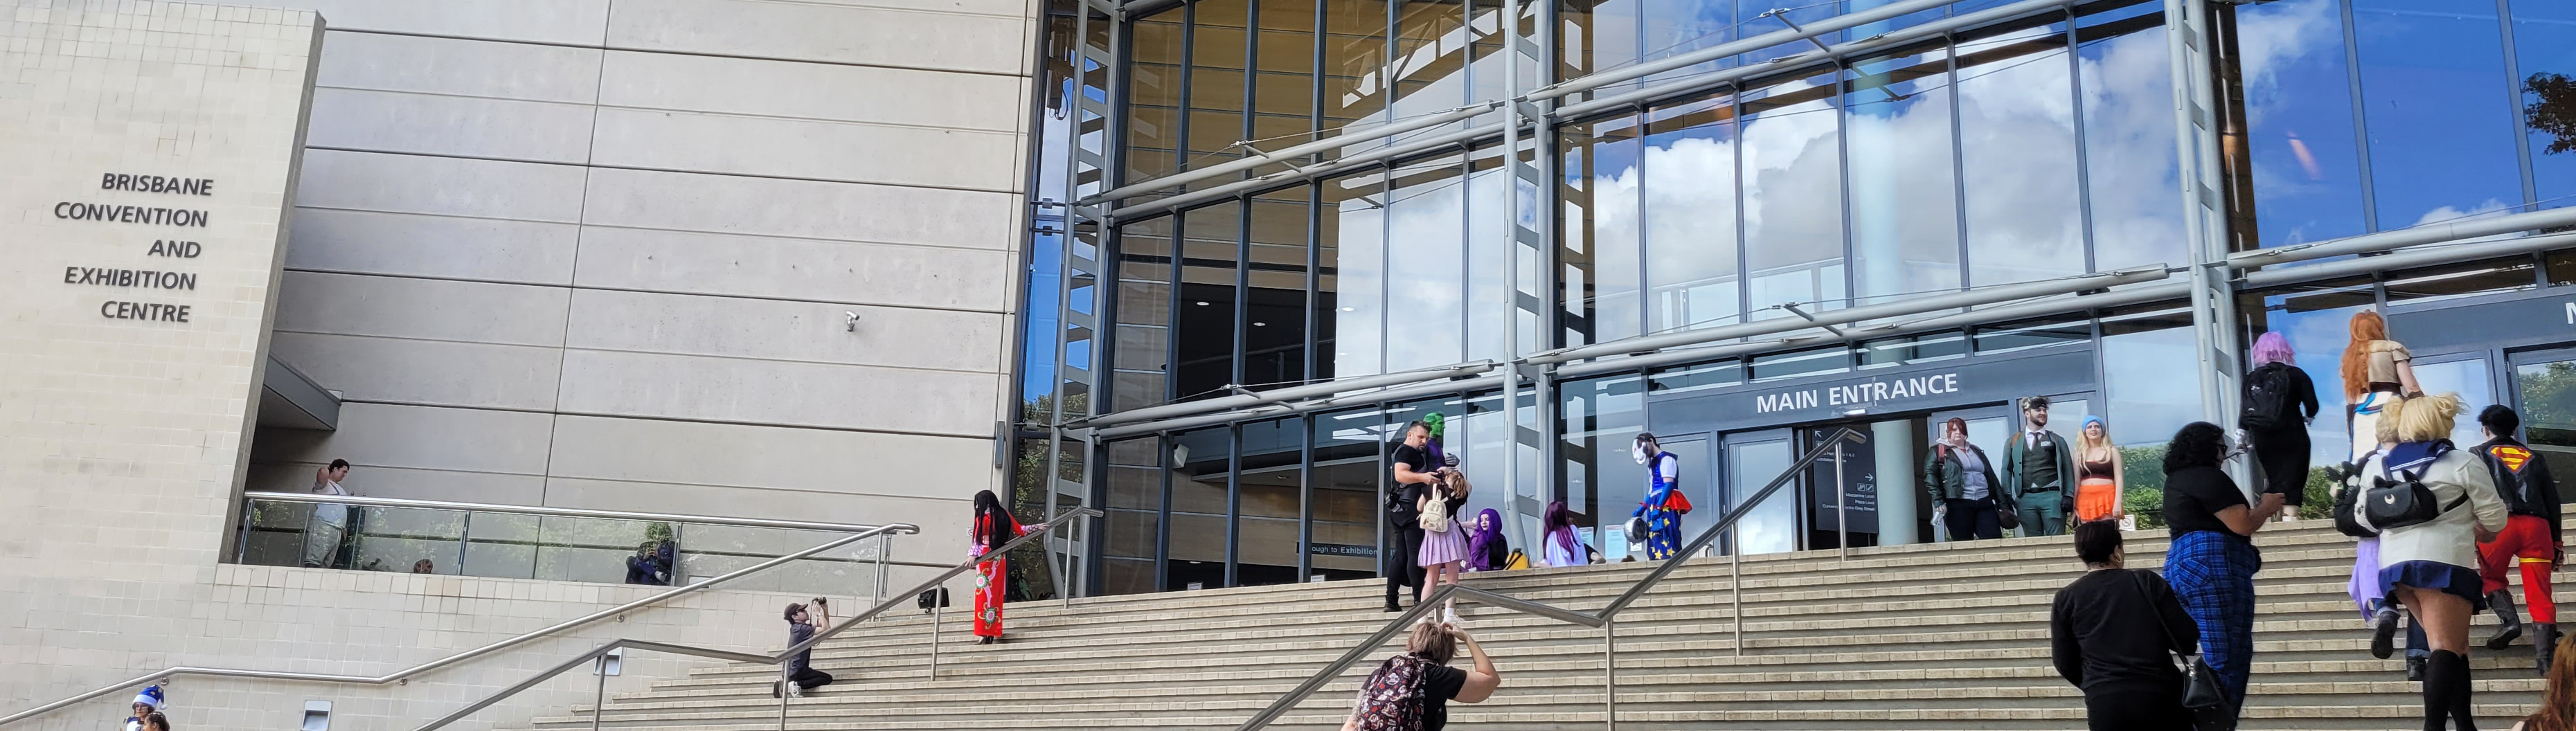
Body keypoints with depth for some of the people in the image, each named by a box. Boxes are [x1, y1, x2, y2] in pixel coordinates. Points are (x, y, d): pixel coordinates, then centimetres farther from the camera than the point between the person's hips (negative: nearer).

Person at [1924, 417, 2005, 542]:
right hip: (1958, 504, -4)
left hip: (1984, 503, 4)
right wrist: (1938, 502, -16)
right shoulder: (1939, 451, 6)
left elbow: (1991, 476, 22)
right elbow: (1930, 475, -5)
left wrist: (2001, 502, 15)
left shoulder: (1976, 451, 22)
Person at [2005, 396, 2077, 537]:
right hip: (2025, 498, 1)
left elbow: (2067, 469, 7)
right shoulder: (2014, 442, 12)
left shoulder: (2057, 440, 11)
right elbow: (2007, 470, 9)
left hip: (2052, 496, -1)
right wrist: (2007, 498, -1)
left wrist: (2068, 496, -4)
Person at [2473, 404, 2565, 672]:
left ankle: (2510, 621, -8)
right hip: (2537, 524, 3)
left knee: (2492, 577, 17)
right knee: (2539, 592, 1)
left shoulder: (2479, 455, 14)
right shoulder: (2534, 457, 25)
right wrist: (2557, 540, 24)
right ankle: (2545, 657, -8)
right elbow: (2552, 499, 21)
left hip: (2500, 522, -3)